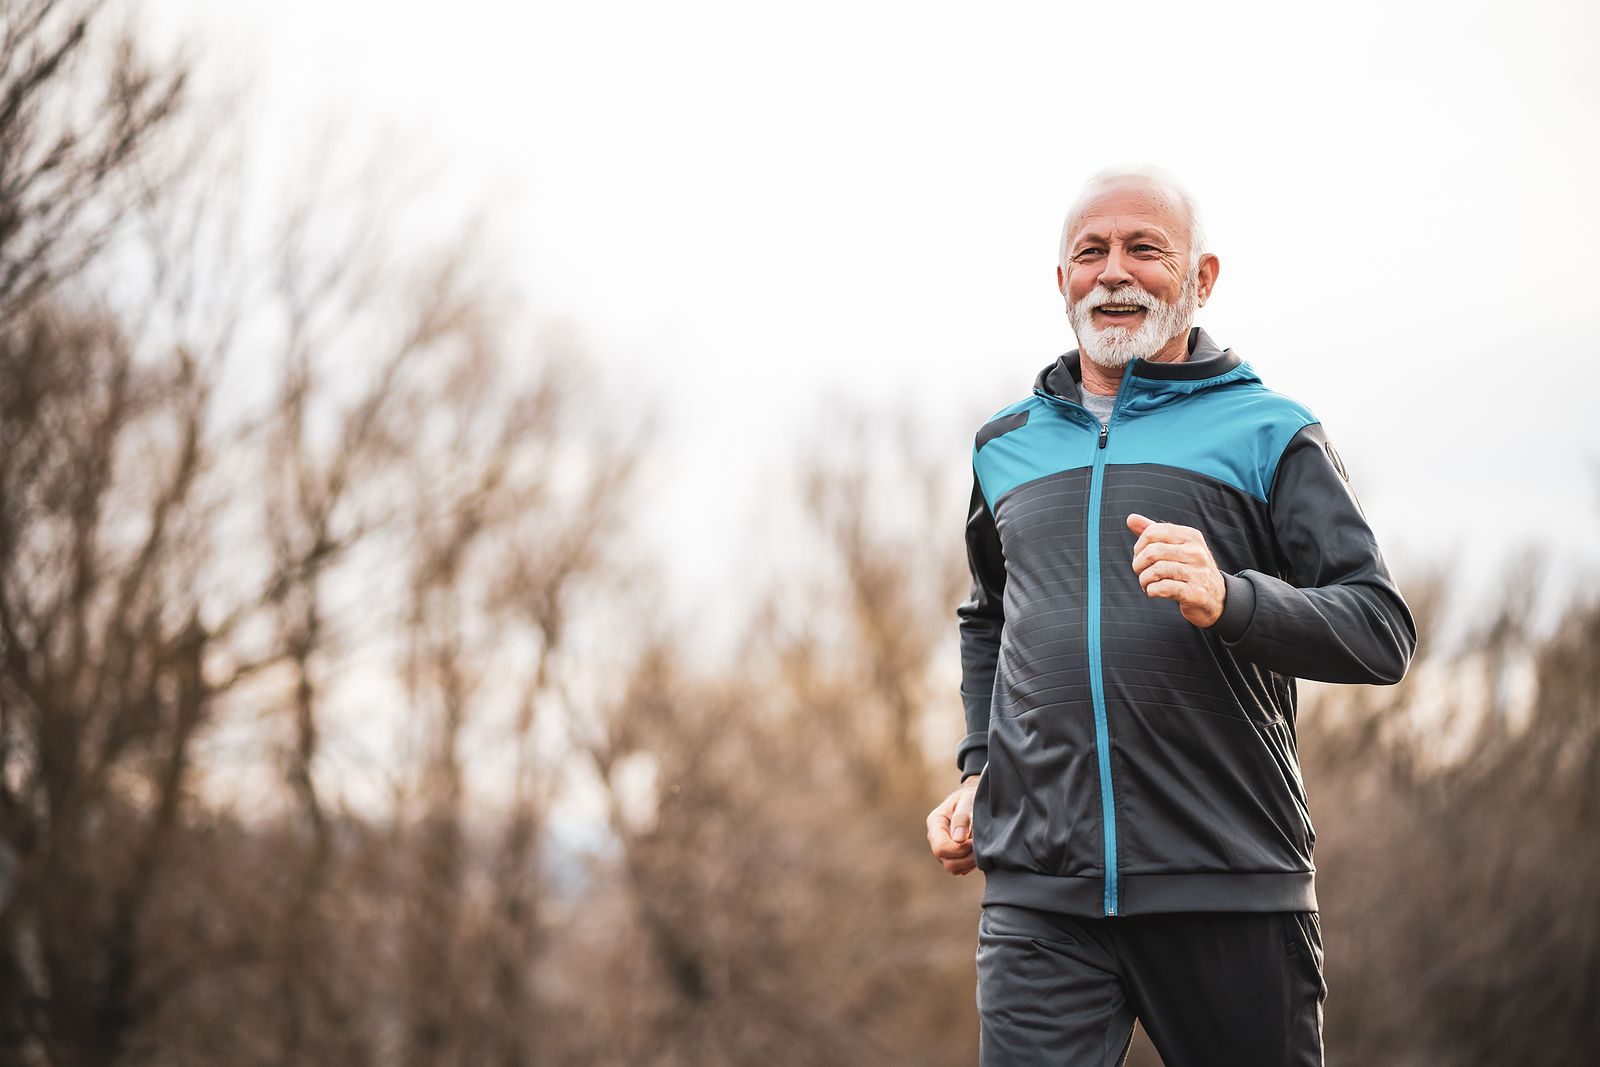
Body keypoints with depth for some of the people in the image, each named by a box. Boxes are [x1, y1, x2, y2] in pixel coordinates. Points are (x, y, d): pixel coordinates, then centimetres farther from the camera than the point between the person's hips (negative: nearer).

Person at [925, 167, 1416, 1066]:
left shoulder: (1268, 433, 5)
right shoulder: (1006, 445, 18)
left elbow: (1384, 633, -3)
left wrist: (1229, 601, -20)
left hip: (1232, 888, -2)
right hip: (1040, 894, 2)